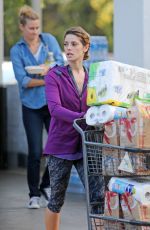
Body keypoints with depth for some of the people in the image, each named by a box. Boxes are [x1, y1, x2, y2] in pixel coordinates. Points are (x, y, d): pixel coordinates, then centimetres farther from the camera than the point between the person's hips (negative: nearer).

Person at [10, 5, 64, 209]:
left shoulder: (49, 40, 5)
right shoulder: (17, 50, 0)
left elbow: (61, 63, -4)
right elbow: (23, 81, -10)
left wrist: (48, 67, -22)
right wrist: (48, 81, -16)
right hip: (32, 106, -2)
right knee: (35, 152, -3)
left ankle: (46, 185, 20)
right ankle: (34, 194, 10)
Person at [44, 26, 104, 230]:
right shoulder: (54, 76, -5)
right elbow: (54, 108, -20)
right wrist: (83, 118, -33)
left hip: (86, 145, 3)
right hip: (61, 145, -2)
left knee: (98, 196, -9)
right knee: (57, 200, 7)